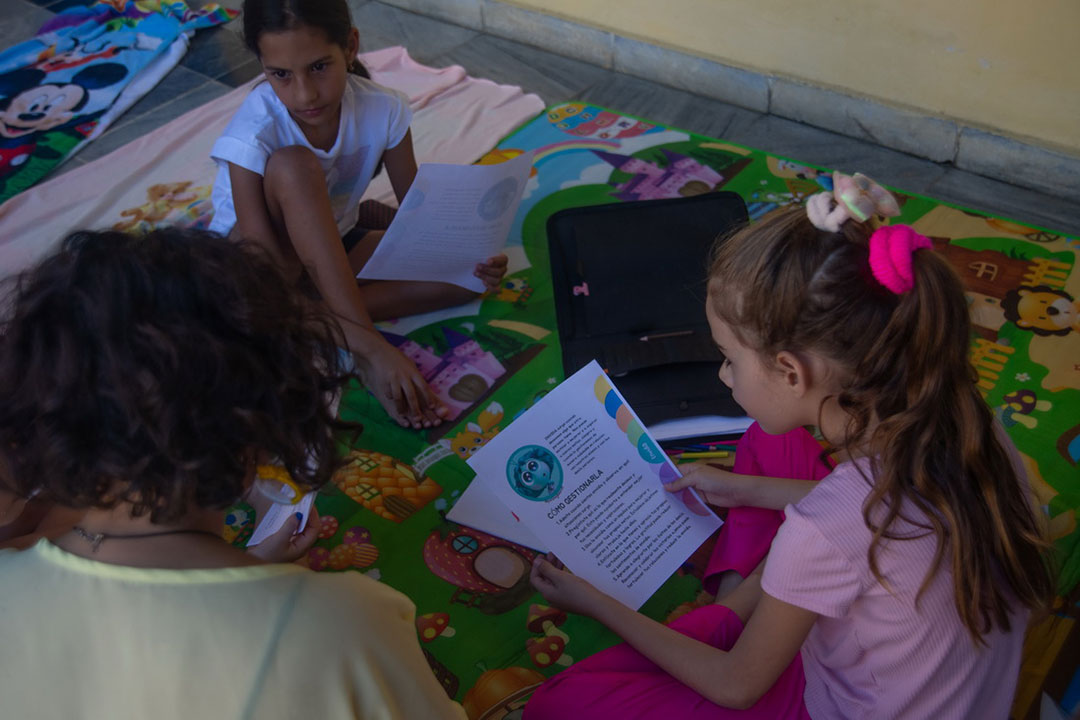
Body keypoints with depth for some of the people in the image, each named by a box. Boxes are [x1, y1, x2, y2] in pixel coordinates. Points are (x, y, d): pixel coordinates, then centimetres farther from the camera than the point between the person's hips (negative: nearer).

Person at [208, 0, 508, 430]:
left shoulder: (383, 111, -18)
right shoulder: (253, 134, -29)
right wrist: (370, 346, -42)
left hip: (330, 245, 4)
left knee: (465, 278, -18)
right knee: (292, 165, -36)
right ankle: (364, 355, -34)